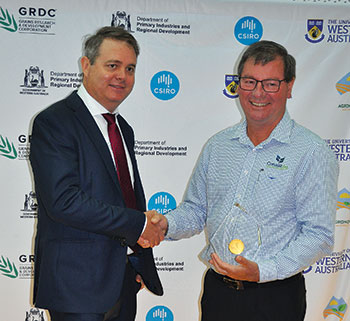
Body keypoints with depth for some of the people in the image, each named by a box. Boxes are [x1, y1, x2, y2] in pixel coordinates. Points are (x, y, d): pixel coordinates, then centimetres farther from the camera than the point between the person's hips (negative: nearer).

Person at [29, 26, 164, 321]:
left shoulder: (123, 128, 15)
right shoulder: (54, 122, -11)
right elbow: (64, 201, -22)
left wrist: (139, 263, 9)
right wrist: (138, 224, -17)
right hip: (78, 284, -7)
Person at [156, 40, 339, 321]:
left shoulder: (313, 152, -10)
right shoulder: (217, 145, 6)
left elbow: (319, 235, -13)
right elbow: (196, 210, 13)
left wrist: (262, 271, -24)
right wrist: (165, 224, -8)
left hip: (275, 298, -4)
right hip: (217, 289, 4)